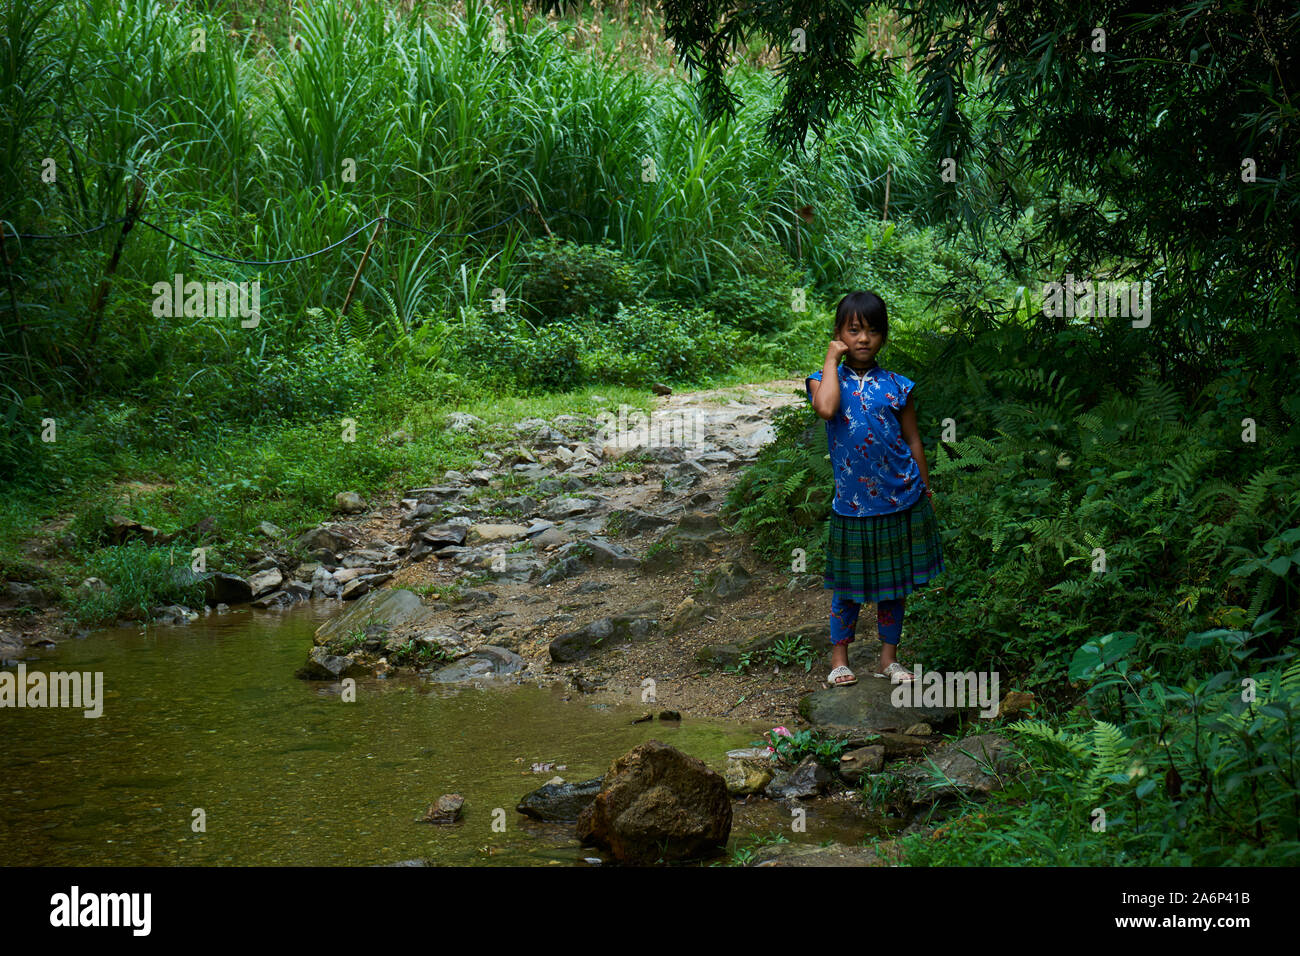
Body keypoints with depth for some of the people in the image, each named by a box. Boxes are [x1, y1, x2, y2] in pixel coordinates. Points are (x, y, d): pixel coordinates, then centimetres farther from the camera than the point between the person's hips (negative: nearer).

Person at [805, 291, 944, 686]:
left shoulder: (896, 386, 1)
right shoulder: (826, 381, -3)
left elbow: (913, 441, 8)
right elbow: (826, 408, -27)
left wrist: (926, 492, 10)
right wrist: (832, 359, -16)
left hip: (900, 501, 2)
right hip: (853, 502, -2)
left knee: (893, 583, 11)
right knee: (849, 584, 7)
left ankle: (889, 657, 23)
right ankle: (839, 657, 21)